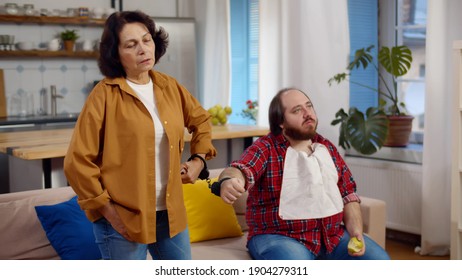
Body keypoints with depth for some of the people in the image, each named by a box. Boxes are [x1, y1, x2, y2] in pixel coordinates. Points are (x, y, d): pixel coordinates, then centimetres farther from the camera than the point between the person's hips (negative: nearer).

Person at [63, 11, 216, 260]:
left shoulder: (169, 87, 5)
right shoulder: (105, 95, -12)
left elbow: (201, 119, 23)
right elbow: (77, 162, -14)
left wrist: (199, 159, 10)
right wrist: (107, 210, -13)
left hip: (170, 212, 5)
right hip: (122, 218, -5)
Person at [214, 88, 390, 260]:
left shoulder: (327, 147, 12)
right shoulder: (265, 148, -5)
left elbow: (348, 193, 13)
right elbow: (241, 169, -25)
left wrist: (356, 231, -3)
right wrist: (228, 182, -50)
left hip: (333, 234, 6)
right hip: (279, 236, -6)